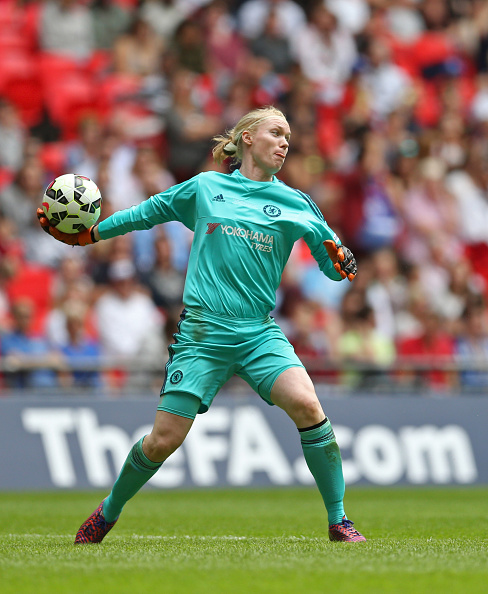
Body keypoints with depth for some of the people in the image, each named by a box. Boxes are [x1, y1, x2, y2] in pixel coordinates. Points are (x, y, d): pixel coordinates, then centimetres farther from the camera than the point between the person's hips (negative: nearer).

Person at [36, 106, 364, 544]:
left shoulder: (294, 204, 9)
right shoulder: (204, 187, 9)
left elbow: (334, 261, 9)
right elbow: (149, 212, 24)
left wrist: (340, 262, -14)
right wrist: (91, 234, 22)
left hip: (260, 334, 0)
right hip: (202, 332, 0)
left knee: (306, 405, -26)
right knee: (163, 440, -4)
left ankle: (338, 520, -14)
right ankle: (109, 511, 24)